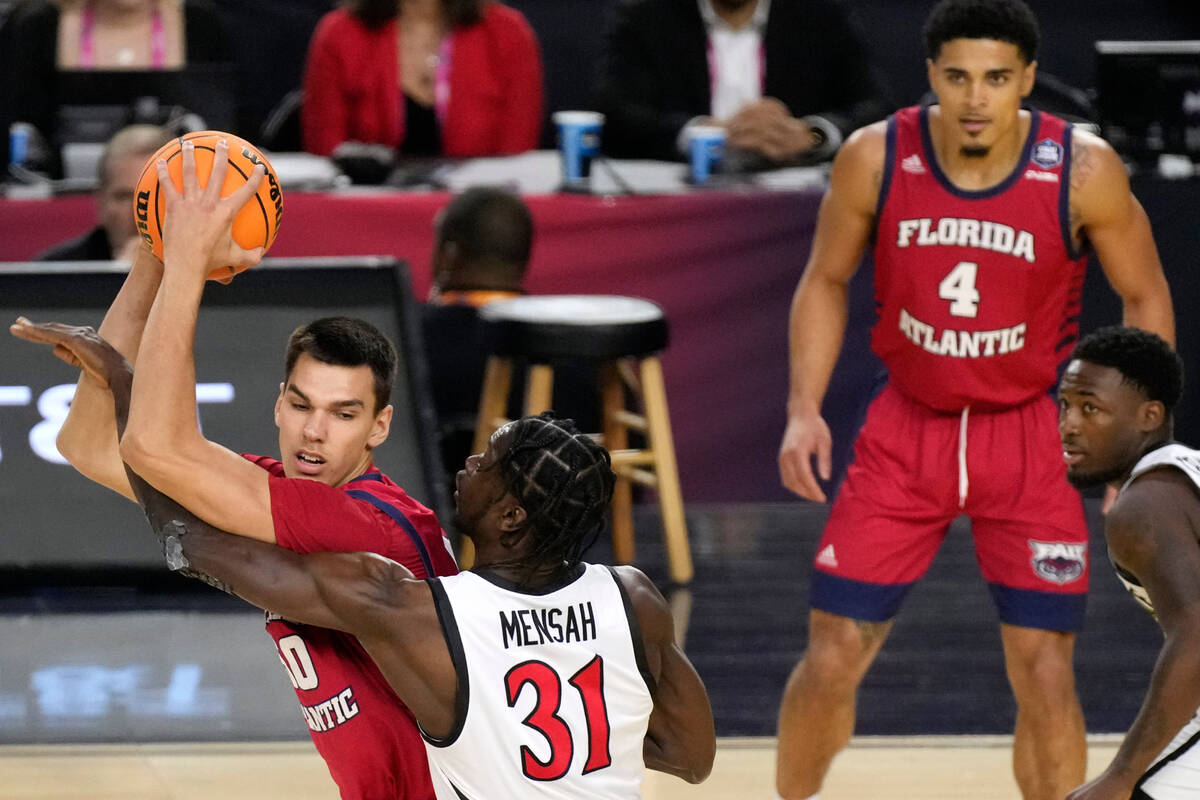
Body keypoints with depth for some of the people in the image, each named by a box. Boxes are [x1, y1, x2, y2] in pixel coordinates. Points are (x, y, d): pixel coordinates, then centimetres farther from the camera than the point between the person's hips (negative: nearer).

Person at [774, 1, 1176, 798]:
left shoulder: (1084, 172, -15)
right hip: (908, 427, 1)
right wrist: (804, 410, -7)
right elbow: (827, 282, 4)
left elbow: (1146, 298, -2)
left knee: (1046, 678, -5)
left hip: (1031, 435, -1)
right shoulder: (875, 158, -12)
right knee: (831, 659, 0)